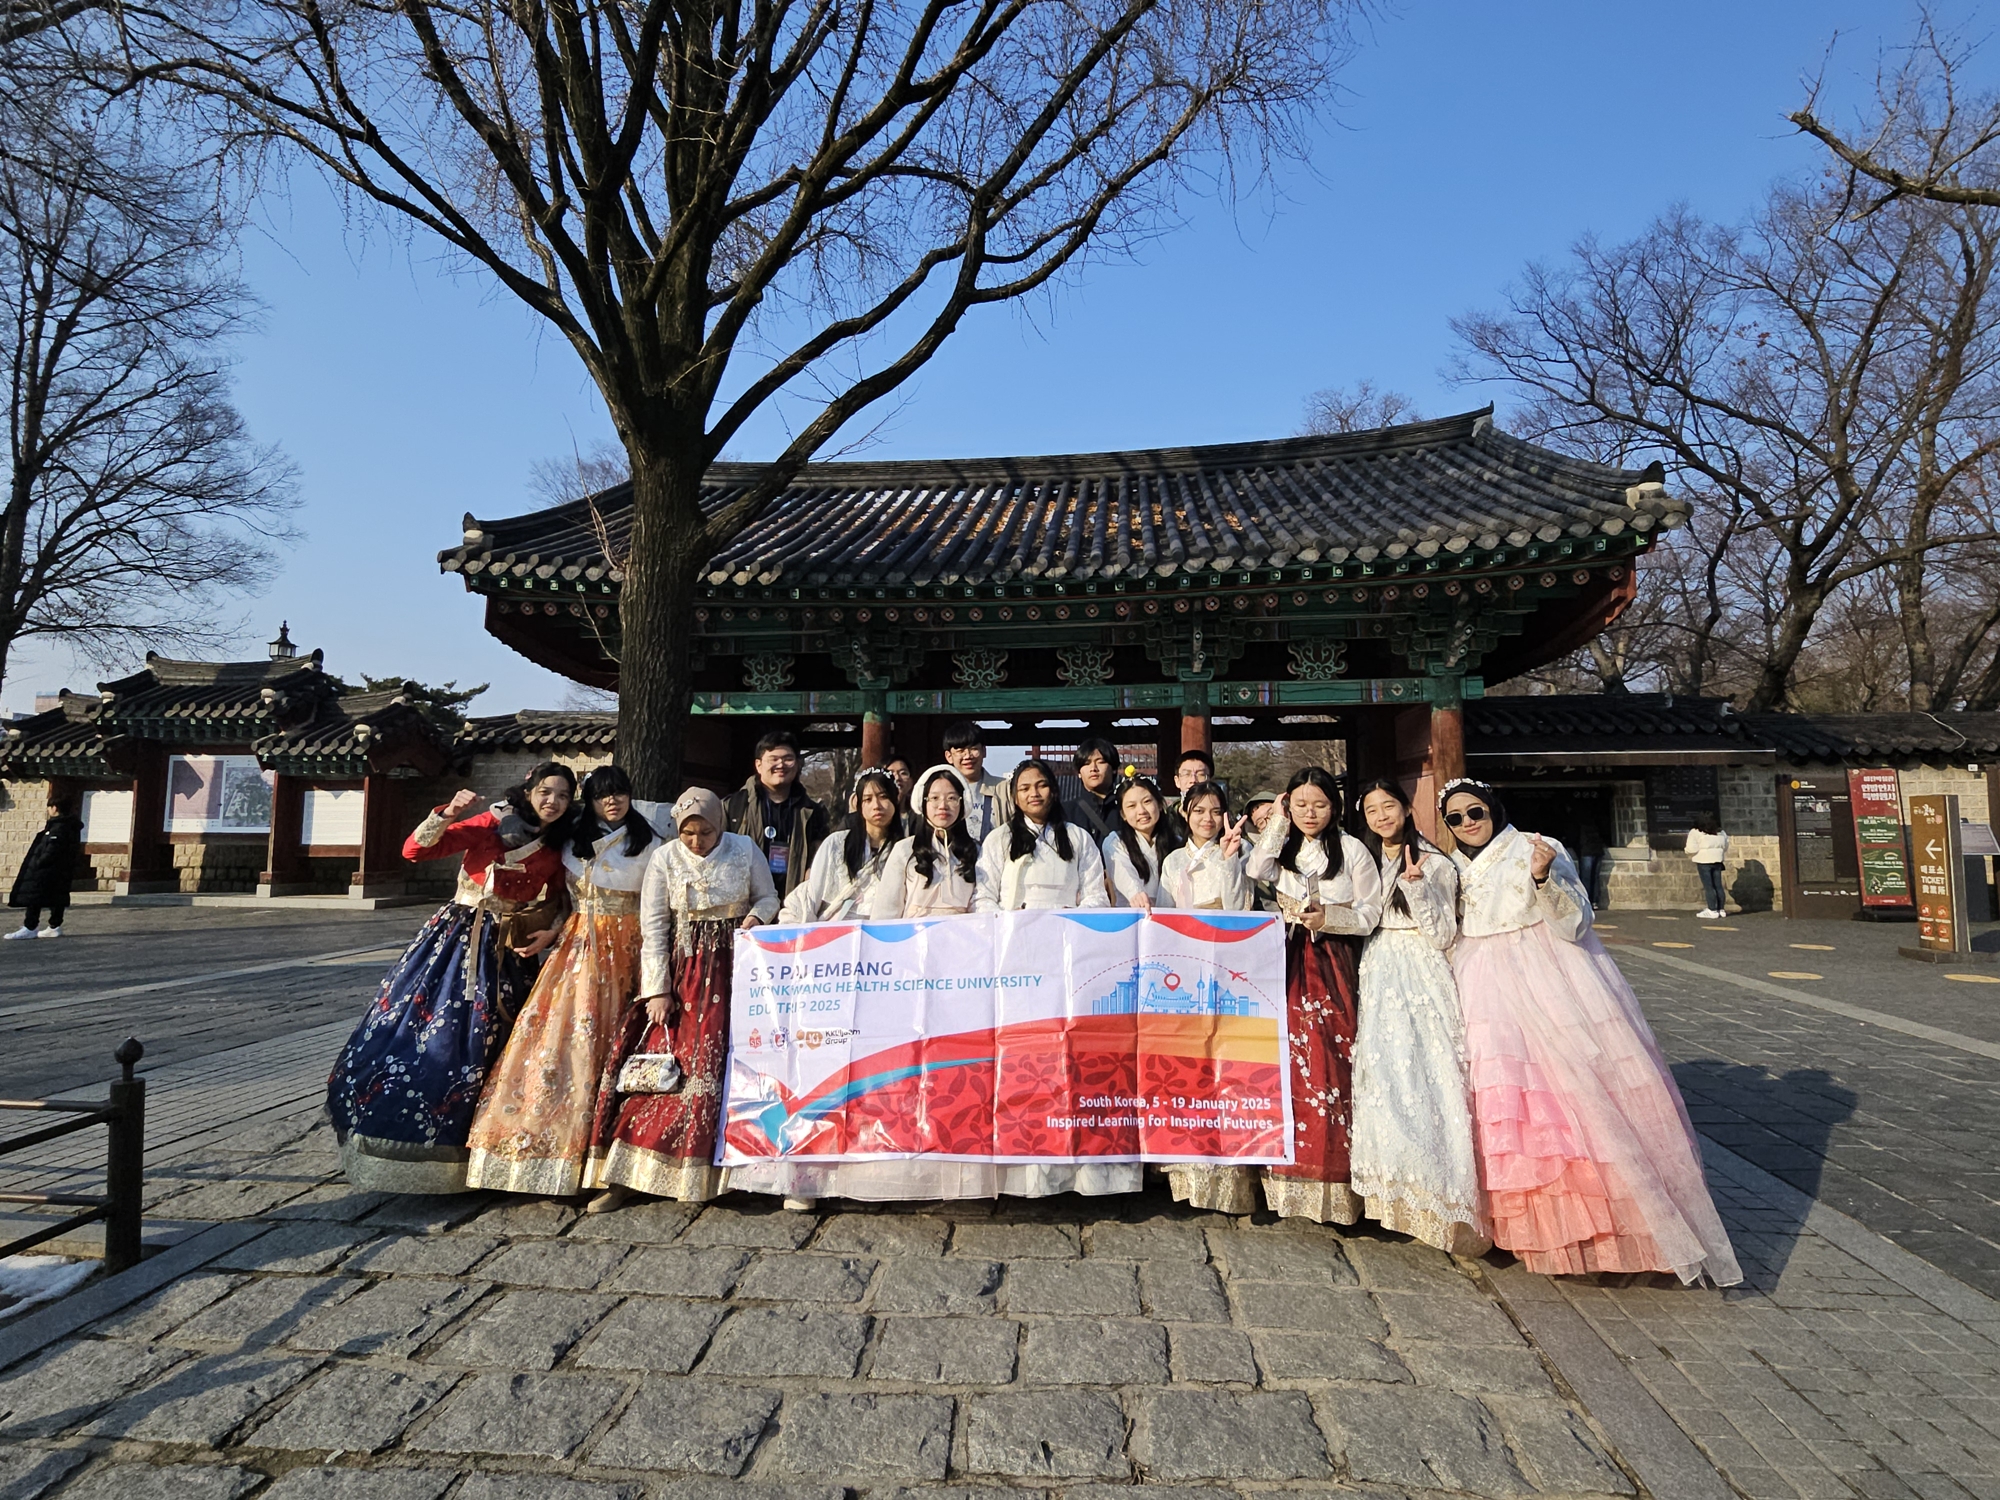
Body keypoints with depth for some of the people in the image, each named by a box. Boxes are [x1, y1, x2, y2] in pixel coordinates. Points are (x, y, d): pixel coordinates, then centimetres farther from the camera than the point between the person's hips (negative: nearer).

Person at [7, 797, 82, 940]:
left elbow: (51, 850, -22)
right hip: (61, 870, 10)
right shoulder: (69, 825, 13)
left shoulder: (58, 827, -18)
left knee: (33, 896, -5)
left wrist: (38, 864, -18)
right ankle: (55, 926, 14)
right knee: (56, 897, 11)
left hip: (49, 869, -10)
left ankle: (30, 928, -5)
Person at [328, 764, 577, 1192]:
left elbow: (559, 899, 16)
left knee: (479, 1043, 5)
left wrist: (551, 932, -2)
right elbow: (414, 849, -13)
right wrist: (448, 814, -28)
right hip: (458, 939, -2)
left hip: (511, 951, 3)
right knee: (416, 1024, -4)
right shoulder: (490, 824, -8)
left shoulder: (559, 847, 2)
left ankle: (451, 1151, 19)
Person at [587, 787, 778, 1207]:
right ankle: (626, 1175, 3)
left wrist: (755, 916, -13)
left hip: (731, 968, 0)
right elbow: (652, 926, -4)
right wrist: (657, 990, -8)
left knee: (715, 1064, -4)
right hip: (680, 969, 0)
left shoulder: (746, 851, -2)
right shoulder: (664, 859, -3)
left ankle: (705, 1171, 8)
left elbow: (768, 896, 11)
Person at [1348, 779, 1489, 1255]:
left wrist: (1416, 885, -16)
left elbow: (1443, 935, -5)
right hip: (1377, 979, 4)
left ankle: (1439, 1198, -3)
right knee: (1382, 1079, 0)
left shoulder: (1436, 864, 0)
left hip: (1422, 979, -4)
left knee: (1426, 1078, -11)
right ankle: (1397, 1194, 10)